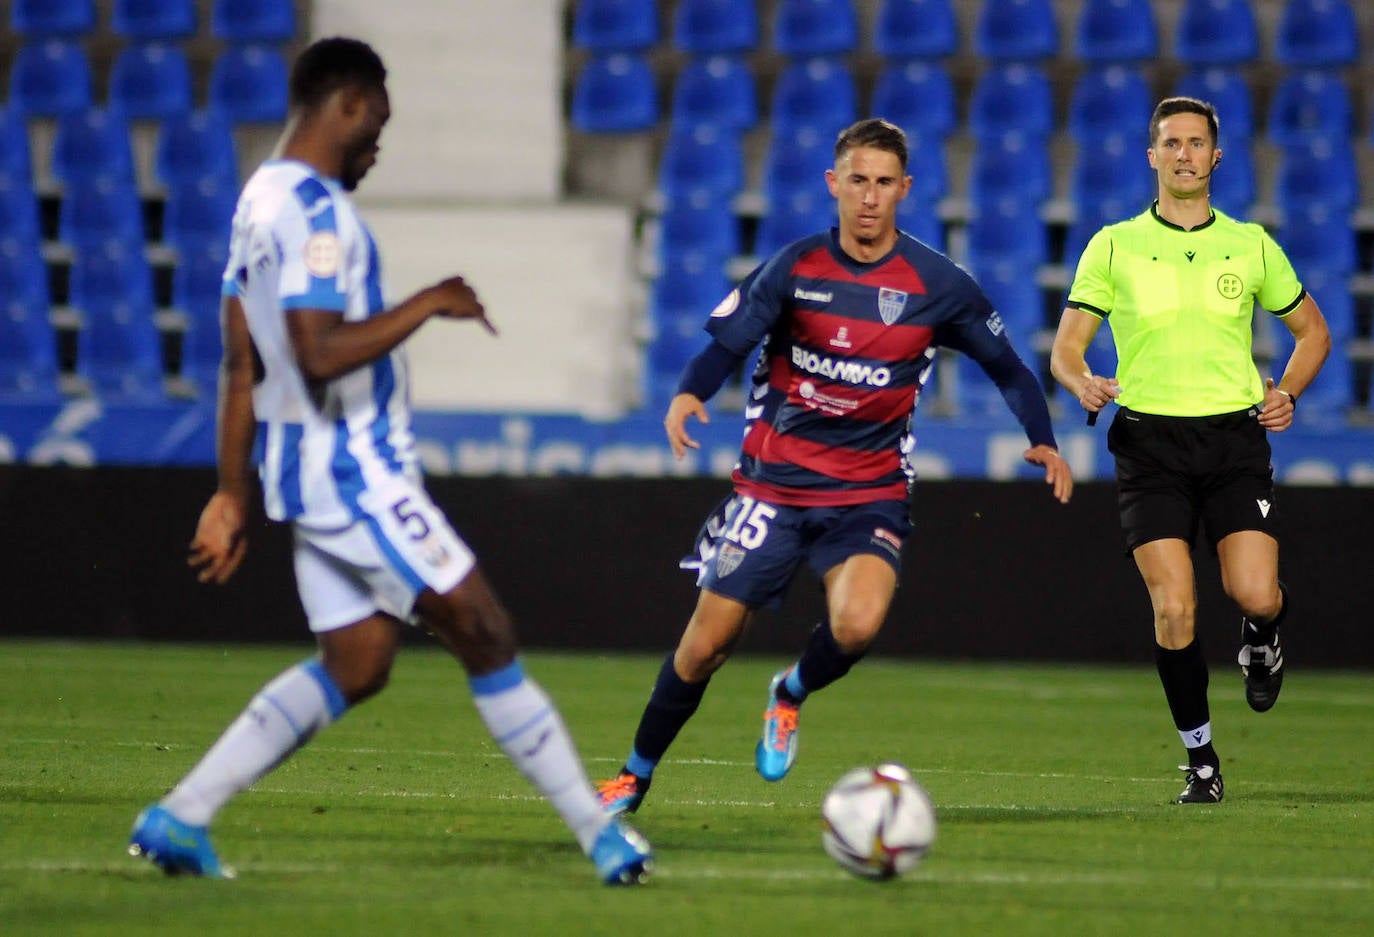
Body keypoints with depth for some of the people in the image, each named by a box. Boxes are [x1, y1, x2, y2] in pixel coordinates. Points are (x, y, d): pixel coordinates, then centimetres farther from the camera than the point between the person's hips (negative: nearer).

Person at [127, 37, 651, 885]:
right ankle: (600, 833, 1)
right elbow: (319, 354, -28)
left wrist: (232, 495, 20)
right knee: (487, 637, -3)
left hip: (311, 469, 10)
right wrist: (429, 305, -18)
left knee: (355, 666, 11)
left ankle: (179, 819, 7)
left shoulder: (262, 202, 15)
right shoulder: (315, 211, -17)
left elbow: (241, 367, 18)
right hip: (353, 472, -10)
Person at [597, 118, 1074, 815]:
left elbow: (1006, 366, 7)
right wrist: (688, 395, -25)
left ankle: (790, 694, 7)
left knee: (857, 625, -28)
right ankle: (634, 777, 22)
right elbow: (725, 345, -4)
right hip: (773, 483, 1)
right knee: (708, 642, 0)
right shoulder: (795, 268, -4)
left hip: (870, 491, -1)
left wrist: (1043, 442, -8)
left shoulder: (937, 285, -4)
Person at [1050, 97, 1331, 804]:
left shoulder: (1250, 244, 9)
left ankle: (1260, 639, 24)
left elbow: (1312, 330, 22)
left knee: (1256, 594, -16)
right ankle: (1200, 759, 5)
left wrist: (1286, 393, 5)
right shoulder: (1114, 247, 5)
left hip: (1235, 435, 1)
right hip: (1149, 438, -1)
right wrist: (1085, 385, -17)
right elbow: (1065, 349, 6)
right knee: (1174, 608, -12)